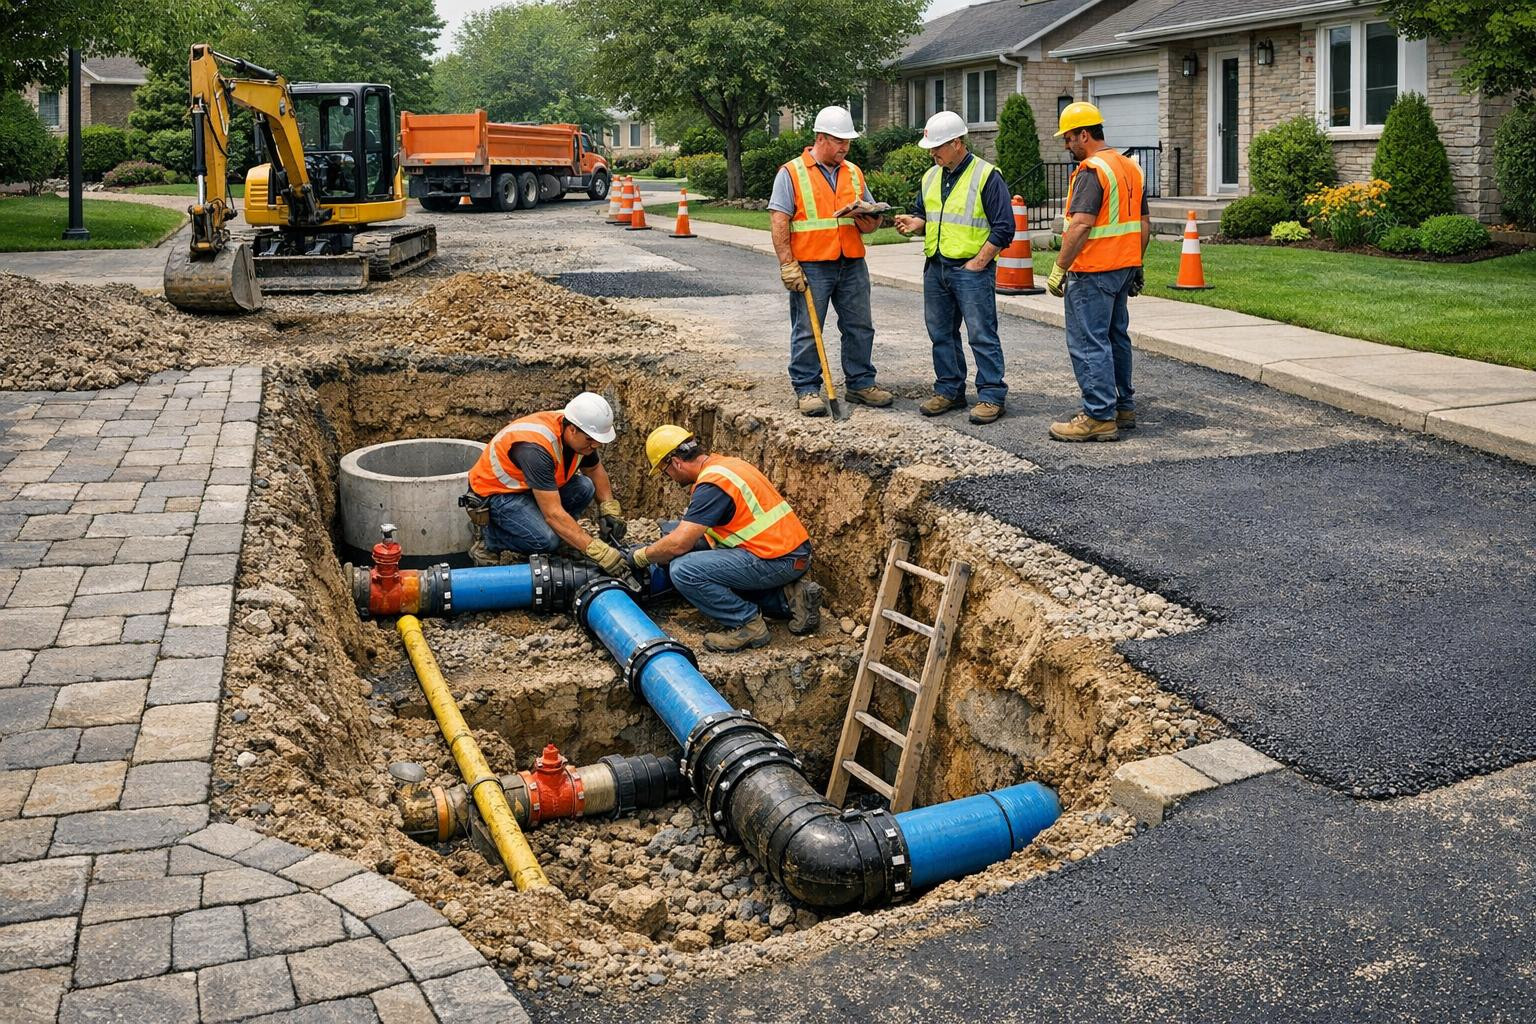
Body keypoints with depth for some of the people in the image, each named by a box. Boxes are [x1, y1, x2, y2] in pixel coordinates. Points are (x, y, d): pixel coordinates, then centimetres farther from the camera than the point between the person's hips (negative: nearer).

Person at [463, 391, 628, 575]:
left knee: (584, 488, -16)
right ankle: (487, 538, -4)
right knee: (548, 539, -30)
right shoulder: (536, 448, -36)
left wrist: (610, 510, -4)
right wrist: (598, 551, -42)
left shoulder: (579, 434, -12)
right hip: (494, 492, -8)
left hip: (527, 487, 8)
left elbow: (595, 469, 11)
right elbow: (553, 513, -40)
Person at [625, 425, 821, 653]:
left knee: (683, 570, -16)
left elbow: (678, 544, -18)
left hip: (778, 560, -10)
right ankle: (788, 598, 14)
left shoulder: (712, 483, -16)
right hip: (792, 550, 10)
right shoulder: (723, 463, 14)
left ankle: (747, 624, -6)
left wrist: (641, 556, -1)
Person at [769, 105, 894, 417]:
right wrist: (787, 264, -15)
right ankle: (806, 390, 8)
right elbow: (779, 222, -8)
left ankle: (861, 383, 21)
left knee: (860, 327, 9)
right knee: (807, 331, -1)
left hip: (852, 265, 5)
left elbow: (873, 215, 20)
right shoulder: (792, 173, -2)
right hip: (810, 268, -5)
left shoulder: (854, 173, 15)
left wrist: (869, 221, -5)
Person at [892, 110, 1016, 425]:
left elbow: (1003, 227, -10)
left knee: (982, 336, -5)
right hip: (935, 268, 7)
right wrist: (915, 222, 0)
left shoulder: (986, 176, -8)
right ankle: (949, 390, 23)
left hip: (972, 270, -7)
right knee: (941, 334, 12)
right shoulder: (931, 177, 12)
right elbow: (922, 213, 25)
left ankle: (991, 396, 1)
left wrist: (978, 262, -14)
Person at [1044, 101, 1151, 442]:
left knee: (1088, 344, -6)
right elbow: (1144, 224, 18)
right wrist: (1137, 266, 23)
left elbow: (1081, 226, -24)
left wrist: (1059, 268, -20)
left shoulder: (1092, 172, -16)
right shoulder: (1131, 168, 14)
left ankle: (1099, 417, -7)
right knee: (1116, 338, 17)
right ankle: (1124, 407, 25)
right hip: (1124, 268, 10)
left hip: (1093, 272, -10)